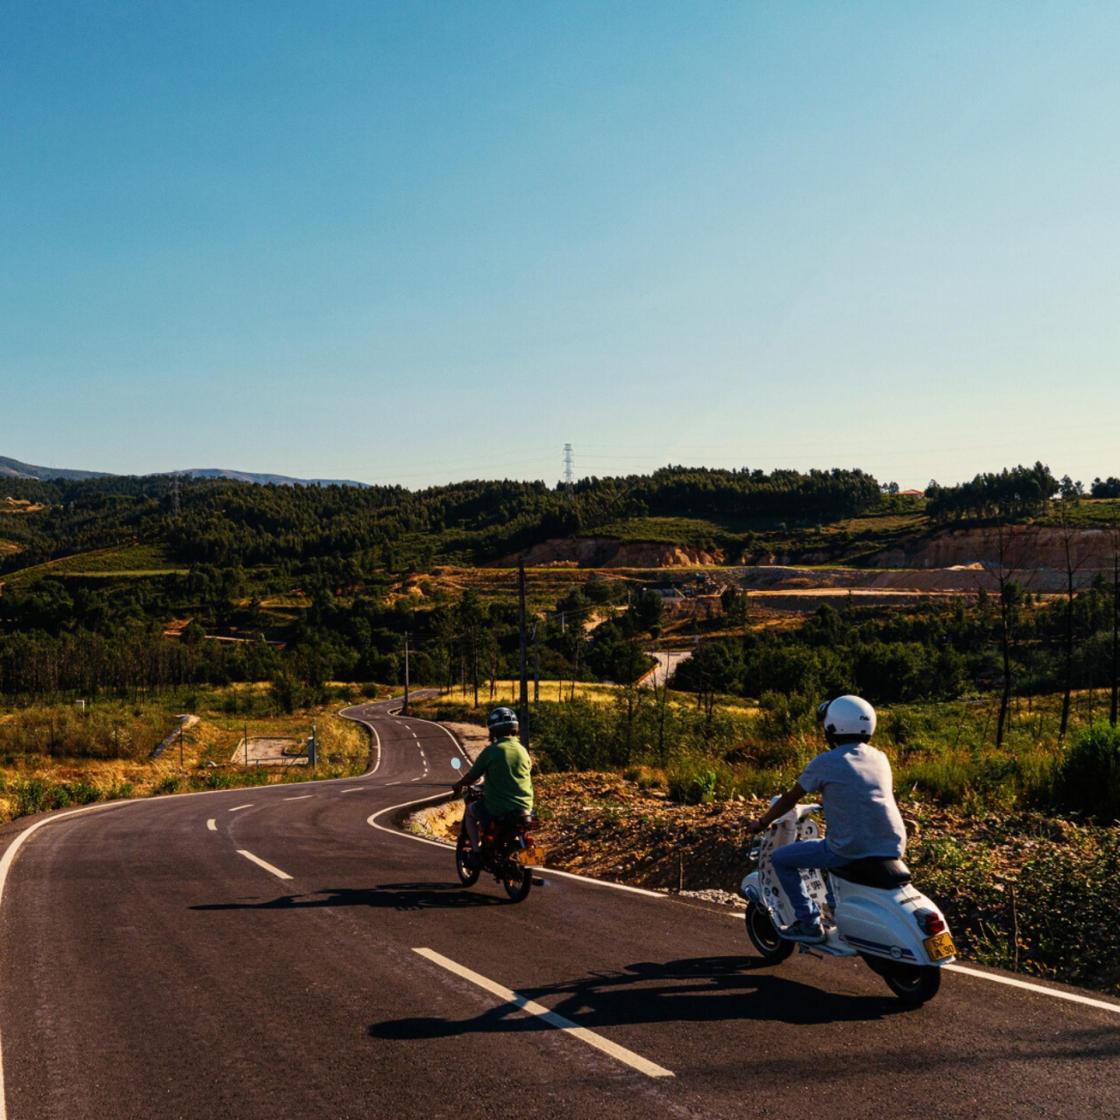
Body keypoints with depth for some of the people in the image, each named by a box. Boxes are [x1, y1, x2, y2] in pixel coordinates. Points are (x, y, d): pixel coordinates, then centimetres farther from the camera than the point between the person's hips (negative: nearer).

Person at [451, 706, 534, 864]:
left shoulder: (490, 751, -9)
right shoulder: (523, 751, 5)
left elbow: (471, 777, -2)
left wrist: (458, 785, 21)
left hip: (497, 807, -4)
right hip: (524, 807, 4)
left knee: (470, 810, 23)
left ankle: (476, 851, 13)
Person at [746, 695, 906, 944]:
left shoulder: (825, 763, -6)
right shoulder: (880, 758, 10)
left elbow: (789, 799, 4)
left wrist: (762, 822, 20)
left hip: (851, 849, -6)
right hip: (893, 847, 7)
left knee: (781, 859, 9)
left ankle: (809, 923, 7)